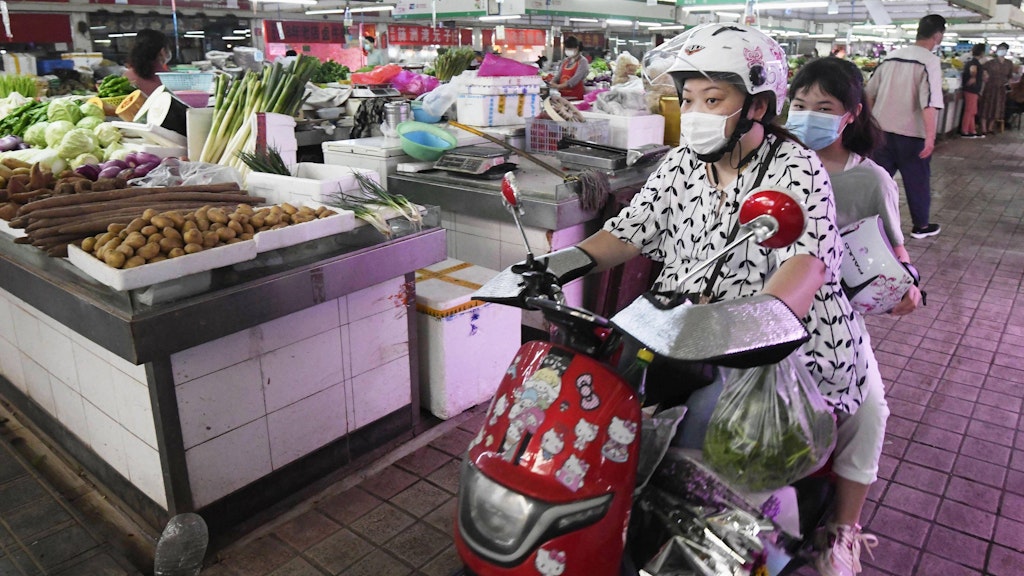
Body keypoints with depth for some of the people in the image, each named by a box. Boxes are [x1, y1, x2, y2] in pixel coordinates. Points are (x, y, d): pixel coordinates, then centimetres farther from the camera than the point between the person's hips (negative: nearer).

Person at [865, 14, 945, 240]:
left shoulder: (891, 57, 6)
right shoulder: (931, 61, -12)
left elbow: (870, 92, 11)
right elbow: (930, 102, -22)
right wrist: (930, 137, -22)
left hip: (883, 130, 4)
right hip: (913, 134, -4)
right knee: (917, 180, 11)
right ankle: (921, 225, 24)